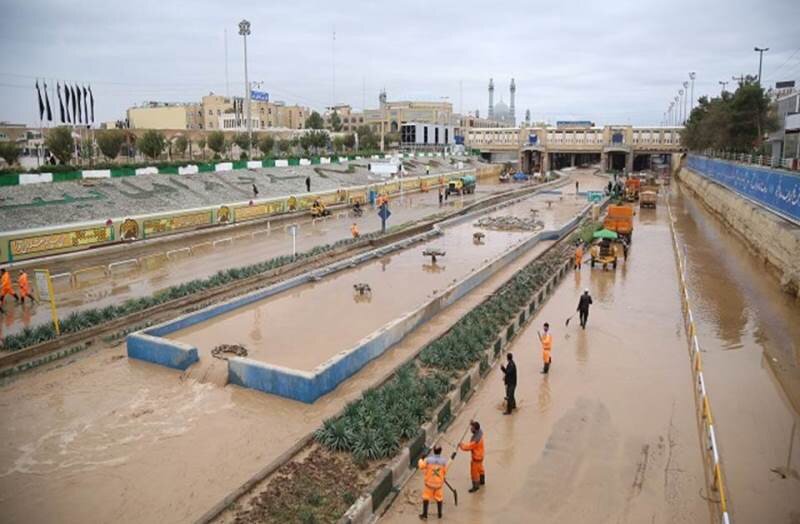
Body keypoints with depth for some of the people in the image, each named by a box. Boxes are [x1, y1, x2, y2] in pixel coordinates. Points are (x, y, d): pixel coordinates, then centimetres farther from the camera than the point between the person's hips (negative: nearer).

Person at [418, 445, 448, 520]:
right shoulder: (443, 460, -17)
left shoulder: (428, 459, -20)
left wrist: (421, 460, 17)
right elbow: (445, 472, -5)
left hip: (429, 482, -1)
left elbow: (421, 466, -4)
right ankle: (439, 514, 33)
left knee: (426, 497, 15)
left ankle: (425, 515, 19)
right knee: (439, 498, 21)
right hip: (439, 482, 1)